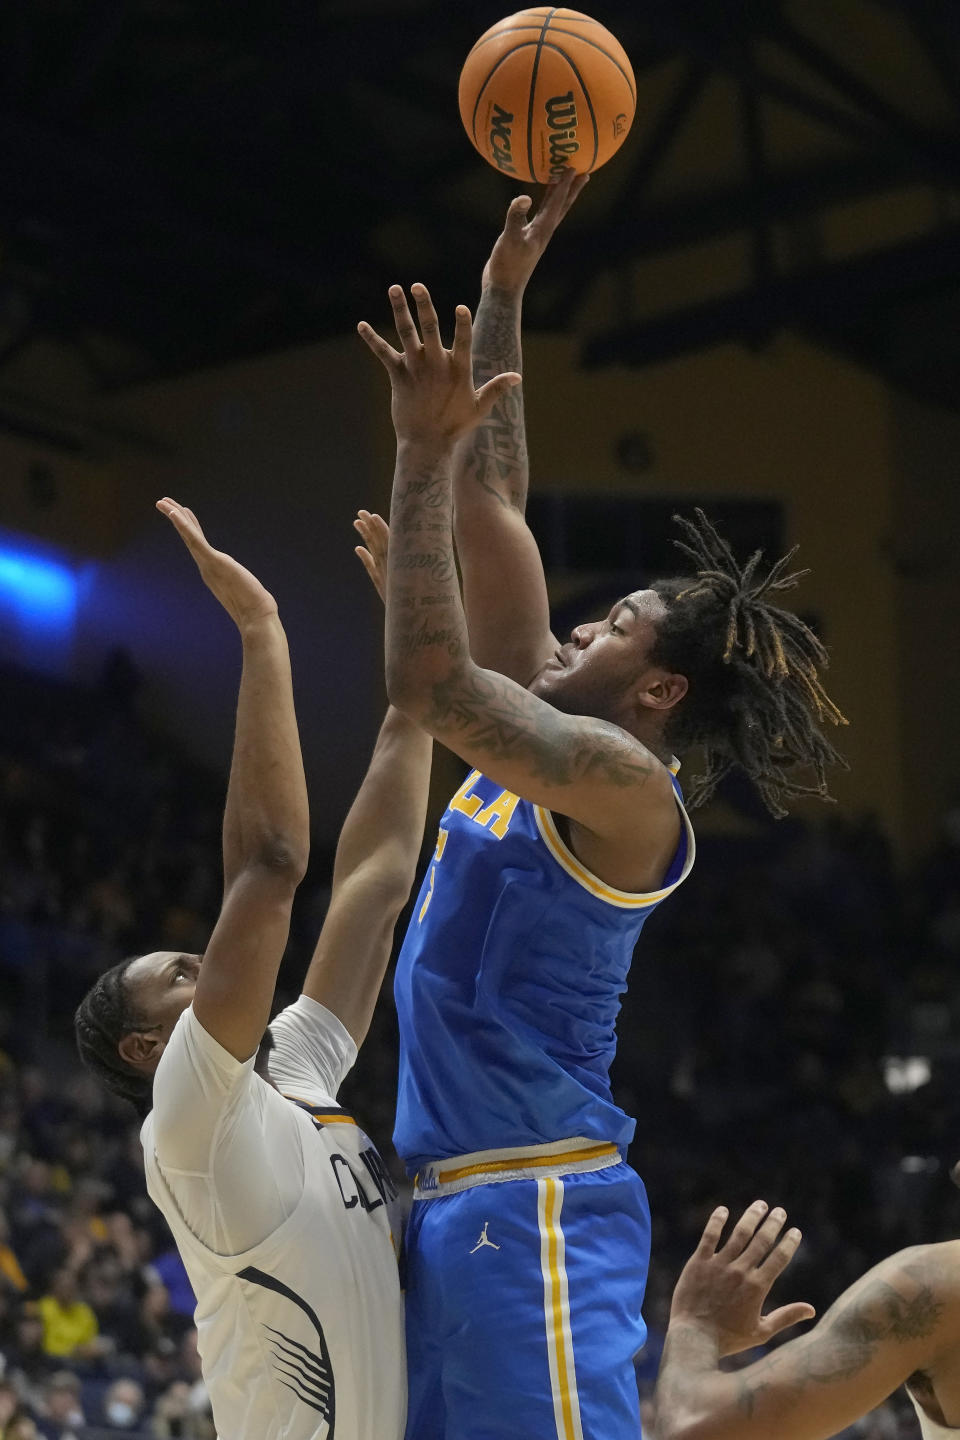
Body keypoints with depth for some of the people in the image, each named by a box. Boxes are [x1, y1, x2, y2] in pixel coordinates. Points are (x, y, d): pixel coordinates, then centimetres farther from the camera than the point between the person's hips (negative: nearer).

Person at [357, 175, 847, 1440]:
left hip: (535, 1205, -9)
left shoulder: (623, 782, -11)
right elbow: (493, 506, 18)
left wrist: (425, 453, -19)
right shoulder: (548, 722, 15)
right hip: (455, 1199, 10)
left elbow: (426, 681, -23)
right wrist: (504, 294, 17)